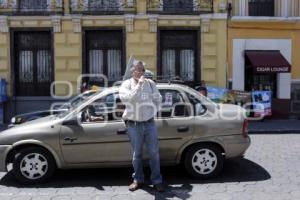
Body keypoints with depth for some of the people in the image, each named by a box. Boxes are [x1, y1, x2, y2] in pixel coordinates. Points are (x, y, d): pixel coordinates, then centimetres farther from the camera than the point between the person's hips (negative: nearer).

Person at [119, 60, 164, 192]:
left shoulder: (150, 83, 6)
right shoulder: (126, 84, -2)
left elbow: (158, 99, 14)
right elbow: (129, 98, -21)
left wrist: (152, 112, 7)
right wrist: (139, 84, -22)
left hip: (149, 123, 2)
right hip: (134, 125, -2)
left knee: (154, 153, 4)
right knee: (136, 154, 9)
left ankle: (157, 181, 16)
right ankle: (138, 180, 26)